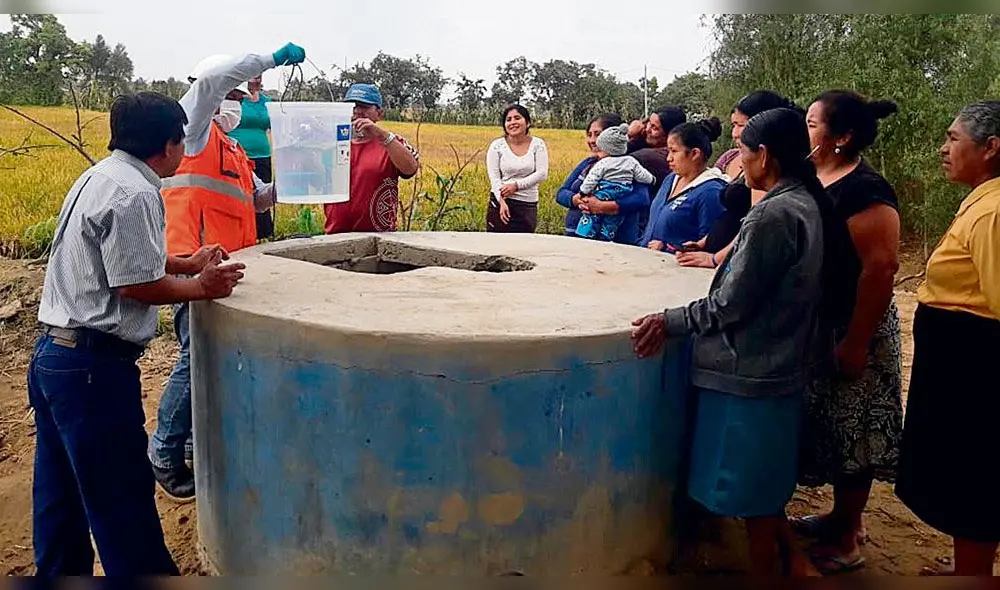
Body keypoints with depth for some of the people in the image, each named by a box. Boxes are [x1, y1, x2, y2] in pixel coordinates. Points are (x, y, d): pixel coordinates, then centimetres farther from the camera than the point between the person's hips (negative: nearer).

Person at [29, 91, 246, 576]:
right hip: (92, 362, -10)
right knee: (122, 497, 1)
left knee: (60, 493, 19)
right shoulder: (134, 194, -18)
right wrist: (202, 287, -4)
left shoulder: (99, 176, 14)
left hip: (52, 353, 10)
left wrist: (185, 264, 21)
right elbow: (137, 285, -18)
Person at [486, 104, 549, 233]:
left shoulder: (538, 144, 2)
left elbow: (542, 174, -5)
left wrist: (517, 185, -15)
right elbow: (494, 177, -6)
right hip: (500, 202, 0)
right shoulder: (497, 146, 0)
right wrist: (502, 201, -19)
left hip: (528, 205, 1)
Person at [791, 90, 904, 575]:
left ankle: (846, 541, 19)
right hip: (817, 328, 8)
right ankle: (843, 517, 35)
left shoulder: (865, 191, -19)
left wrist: (856, 343, -24)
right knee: (829, 426, 18)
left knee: (849, 431, 4)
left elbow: (880, 269, -24)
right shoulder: (814, 182, 7)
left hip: (850, 331, -8)